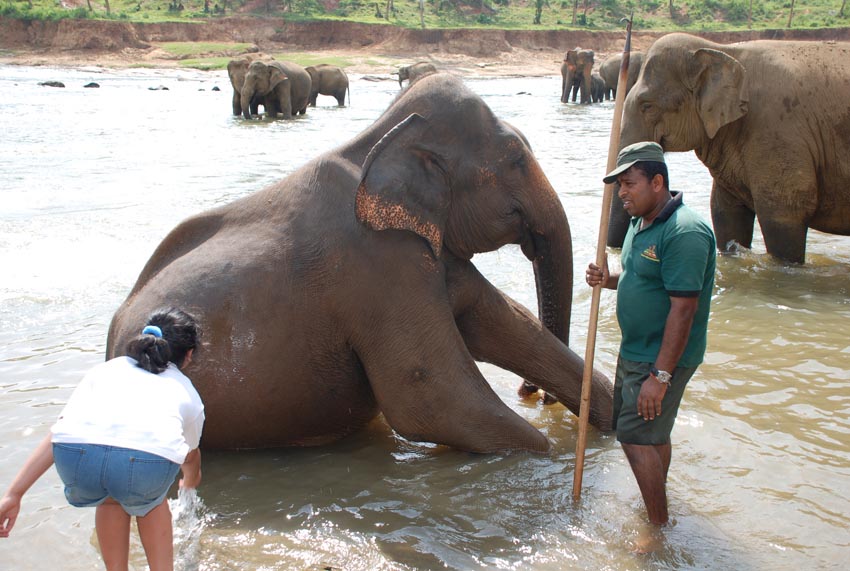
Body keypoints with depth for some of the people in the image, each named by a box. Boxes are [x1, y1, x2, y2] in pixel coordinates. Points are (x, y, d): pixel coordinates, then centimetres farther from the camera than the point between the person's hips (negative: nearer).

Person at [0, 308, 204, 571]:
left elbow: (58, 434, 25)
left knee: (110, 499, 37)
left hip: (76, 457, 1)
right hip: (149, 459, -1)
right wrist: (189, 483, 74)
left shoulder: (107, 368, 36)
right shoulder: (187, 391, 35)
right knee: (149, 502, 36)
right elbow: (190, 458, 52)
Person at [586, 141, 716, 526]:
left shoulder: (684, 232, -23)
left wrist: (660, 375, -26)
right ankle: (656, 505, 34)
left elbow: (683, 308, -26)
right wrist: (609, 280, -1)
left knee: (637, 437, -9)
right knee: (652, 433, 19)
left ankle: (659, 530, 2)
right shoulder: (640, 222, 9)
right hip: (634, 350, 9)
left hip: (663, 359, -9)